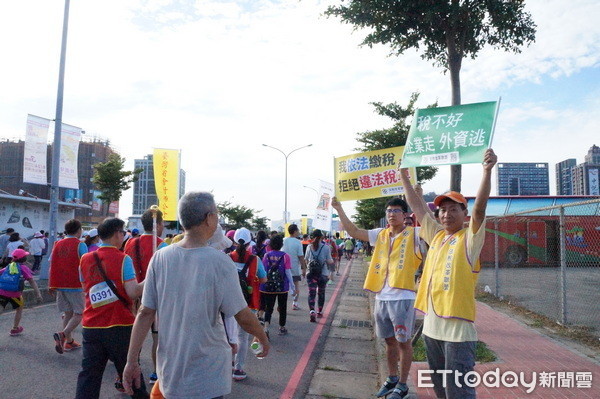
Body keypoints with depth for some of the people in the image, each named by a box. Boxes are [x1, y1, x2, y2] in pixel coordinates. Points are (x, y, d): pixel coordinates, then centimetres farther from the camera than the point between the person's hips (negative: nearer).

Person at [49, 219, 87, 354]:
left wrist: (51, 285, 14)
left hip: (60, 285, 6)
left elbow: (51, 266, 8)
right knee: (78, 314, 3)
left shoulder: (58, 244, 8)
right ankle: (63, 334, -17)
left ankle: (69, 341, 18)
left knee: (67, 313, 15)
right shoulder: (80, 245, -9)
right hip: (75, 285, -6)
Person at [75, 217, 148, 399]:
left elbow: (86, 289, 17)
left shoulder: (85, 259, 4)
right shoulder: (122, 259, -11)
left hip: (91, 326, 4)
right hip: (119, 326, -4)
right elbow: (133, 292, -19)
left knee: (89, 374, 8)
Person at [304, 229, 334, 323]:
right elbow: (329, 261, -7)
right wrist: (332, 260, 14)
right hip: (323, 274, 0)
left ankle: (312, 311, -22)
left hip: (311, 274, 0)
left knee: (311, 293, -3)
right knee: (321, 293, 17)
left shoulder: (309, 247, -1)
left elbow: (306, 260, 8)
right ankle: (320, 312, 28)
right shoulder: (326, 247, -8)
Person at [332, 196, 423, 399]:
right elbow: (354, 232, 11)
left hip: (402, 297, -5)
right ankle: (392, 378, 34)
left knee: (404, 341, 7)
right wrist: (339, 209, 5)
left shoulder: (413, 234, -5)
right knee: (389, 340, 18)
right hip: (381, 297, 5)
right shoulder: (380, 235, 9)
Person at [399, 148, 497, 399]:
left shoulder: (469, 239, -4)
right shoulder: (436, 236, 12)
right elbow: (417, 206, 18)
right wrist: (404, 177, 21)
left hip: (458, 327, -7)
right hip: (431, 324, 7)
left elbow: (479, 208, -20)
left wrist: (487, 171, -30)